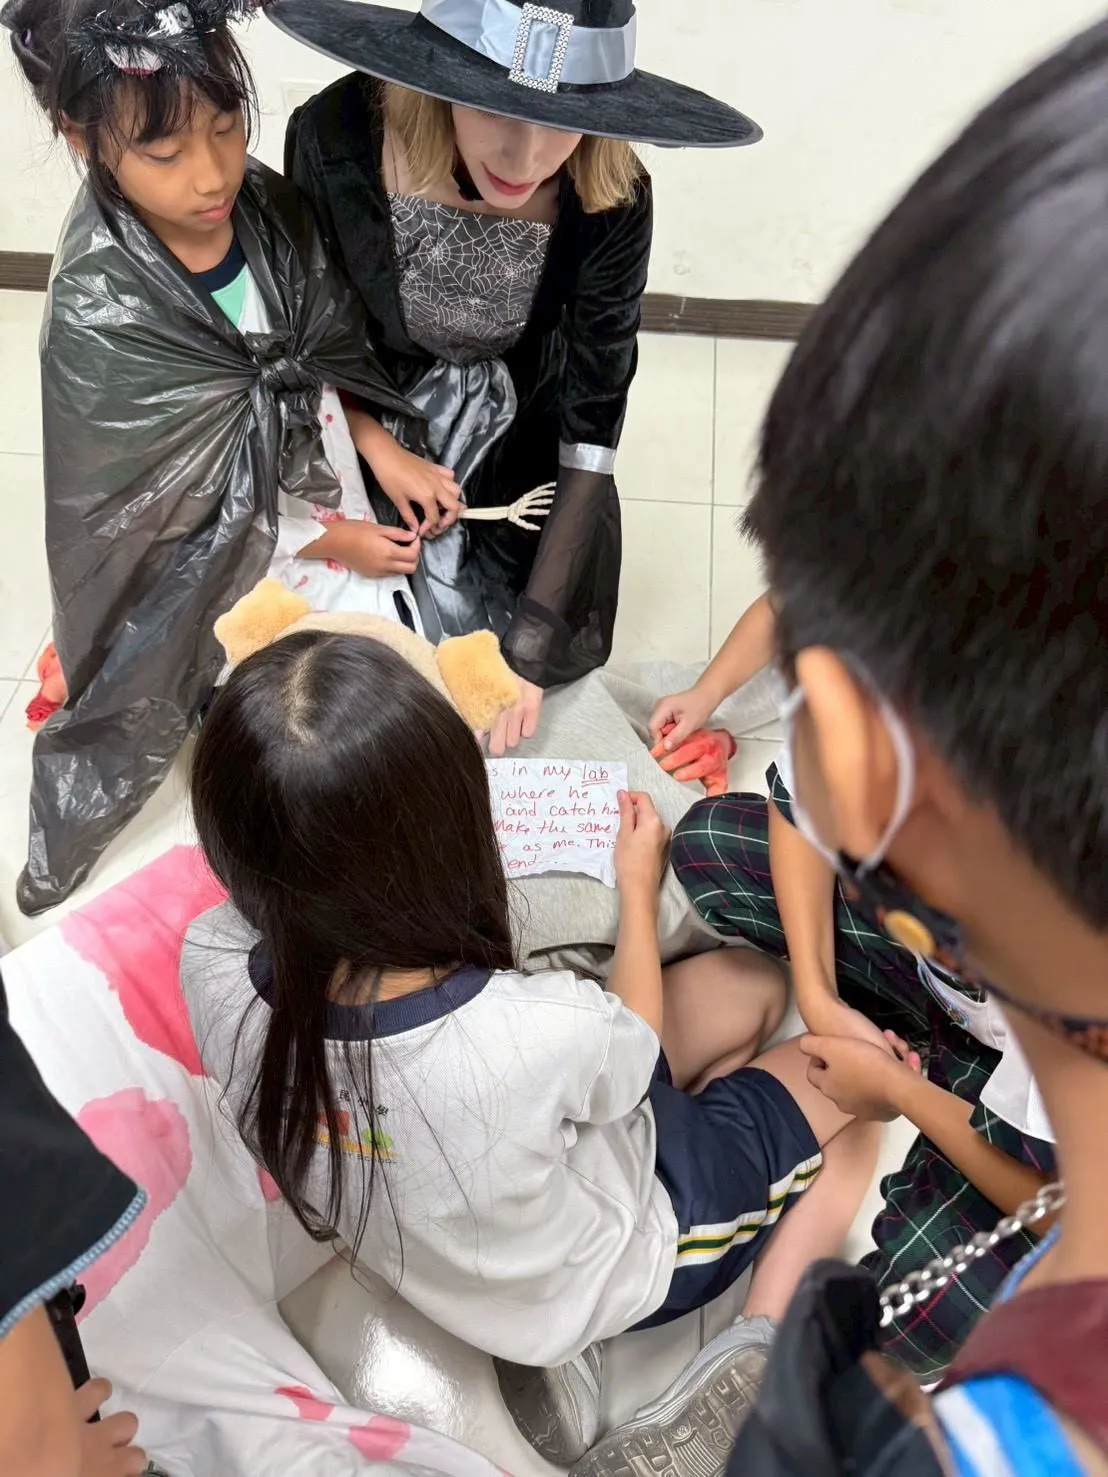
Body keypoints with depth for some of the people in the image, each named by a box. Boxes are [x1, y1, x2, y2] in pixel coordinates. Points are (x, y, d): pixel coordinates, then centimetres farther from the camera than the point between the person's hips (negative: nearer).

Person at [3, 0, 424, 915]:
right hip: (222, 567, -5)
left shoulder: (268, 207, -15)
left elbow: (328, 362, 1)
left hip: (344, 522, 5)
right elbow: (193, 495, -21)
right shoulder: (100, 315, -31)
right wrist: (335, 545, -12)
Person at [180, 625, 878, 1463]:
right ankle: (767, 1347, 16)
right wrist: (639, 887, -3)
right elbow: (637, 1048, -16)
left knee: (750, 985, 19)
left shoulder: (211, 968, -30)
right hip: (617, 1263, -5)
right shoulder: (537, 1035, -43)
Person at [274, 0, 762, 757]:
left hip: (525, 469, 1)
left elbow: (591, 442, -21)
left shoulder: (611, 203, -27)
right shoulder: (337, 138, -29)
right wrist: (385, 457, -17)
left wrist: (530, 645, -21)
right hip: (373, 443, 0)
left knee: (552, 655, 8)